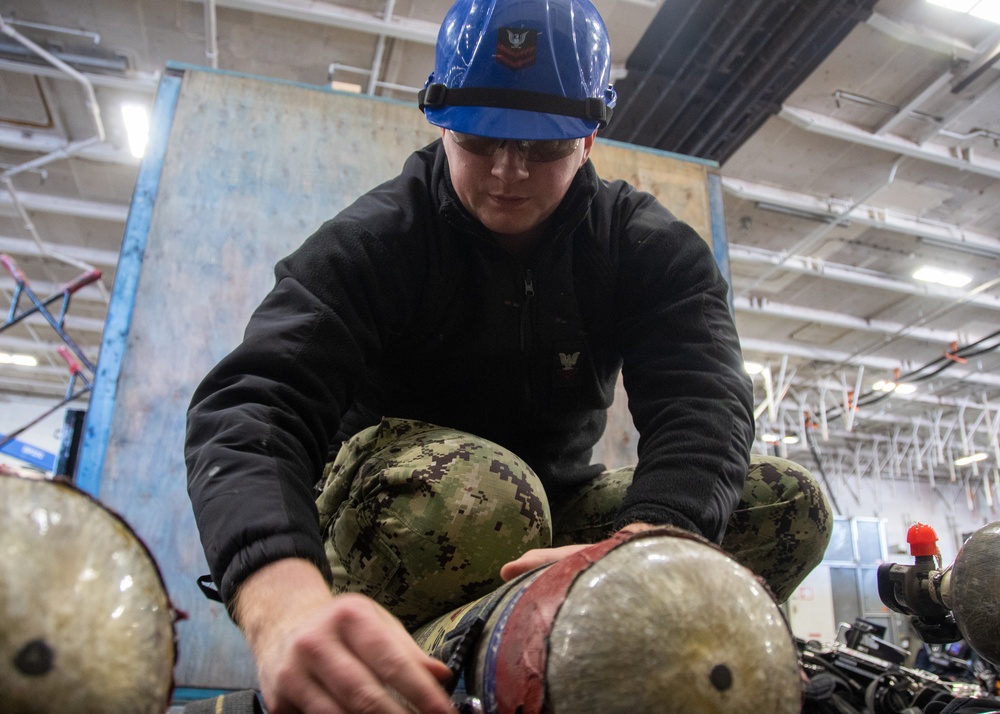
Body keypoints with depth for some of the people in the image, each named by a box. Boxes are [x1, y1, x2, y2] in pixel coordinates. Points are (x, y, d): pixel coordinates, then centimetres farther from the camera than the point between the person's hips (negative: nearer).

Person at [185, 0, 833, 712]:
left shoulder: (655, 247, -6)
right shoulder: (372, 240, -15)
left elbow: (702, 404, -22)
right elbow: (248, 408, -29)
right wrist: (287, 604, -52)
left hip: (555, 507, 4)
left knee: (792, 505, -12)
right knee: (470, 490, -39)